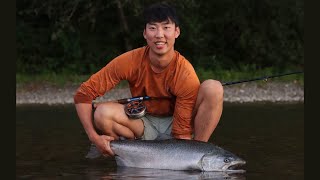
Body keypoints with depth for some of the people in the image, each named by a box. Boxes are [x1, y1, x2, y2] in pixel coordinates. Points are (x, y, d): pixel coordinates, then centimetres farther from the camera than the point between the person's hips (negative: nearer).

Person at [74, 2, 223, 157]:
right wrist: (94, 137, -26)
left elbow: (182, 133, -21)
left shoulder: (186, 74, -23)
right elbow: (83, 94, -16)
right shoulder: (130, 61, -19)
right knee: (102, 113, -30)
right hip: (145, 124, 1)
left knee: (213, 88, -26)